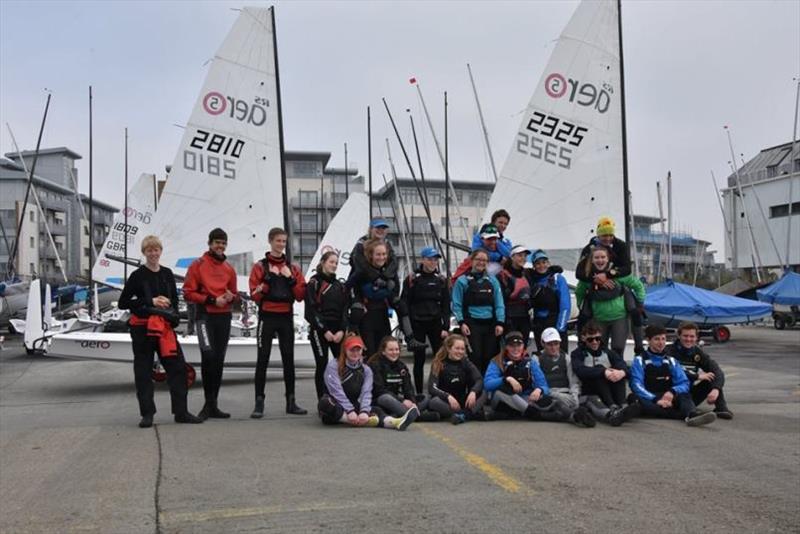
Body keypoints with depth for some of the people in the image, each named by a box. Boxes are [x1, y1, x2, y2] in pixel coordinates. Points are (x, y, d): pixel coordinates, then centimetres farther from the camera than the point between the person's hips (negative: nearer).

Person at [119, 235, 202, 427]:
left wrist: (174, 316, 2)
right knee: (143, 371, 1)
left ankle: (181, 412, 6)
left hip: (165, 327, 4)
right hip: (142, 328, -4)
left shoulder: (167, 274, 11)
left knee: (177, 367, -1)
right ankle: (147, 414, 10)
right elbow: (123, 303, -5)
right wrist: (151, 302, -12)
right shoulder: (137, 276, -2)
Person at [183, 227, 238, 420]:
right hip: (205, 316, -5)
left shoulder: (229, 269, 13)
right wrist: (211, 300, -15)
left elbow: (235, 294, 21)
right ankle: (209, 403, -8)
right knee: (208, 355, -20)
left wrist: (232, 297, -4)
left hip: (224, 318, 5)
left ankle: (213, 405, 15)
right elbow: (188, 293, -6)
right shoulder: (198, 265, -2)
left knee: (219, 360, 7)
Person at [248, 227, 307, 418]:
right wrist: (269, 279, -17)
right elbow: (255, 295, -8)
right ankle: (259, 403, 1)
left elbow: (301, 295, 4)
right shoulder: (260, 266, 1)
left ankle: (291, 402, 14)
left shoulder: (292, 268, 10)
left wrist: (290, 279, -9)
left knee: (288, 359, 6)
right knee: (263, 359, -3)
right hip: (267, 317, -3)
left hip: (286, 317, 3)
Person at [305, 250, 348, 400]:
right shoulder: (314, 283, 0)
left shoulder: (340, 285, 16)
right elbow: (311, 310, -7)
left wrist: (342, 330, -5)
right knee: (322, 365, -3)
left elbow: (344, 310, 11)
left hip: (338, 331, 5)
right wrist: (325, 331, -12)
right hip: (319, 330, -4)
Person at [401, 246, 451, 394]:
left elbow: (446, 305, 7)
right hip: (417, 324, -2)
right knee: (419, 359, 3)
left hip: (435, 323, 2)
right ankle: (419, 393, 11)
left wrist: (446, 327, -1)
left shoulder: (441, 279, 6)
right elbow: (404, 304, -3)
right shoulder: (412, 279, -2)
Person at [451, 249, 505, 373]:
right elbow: (457, 304, -1)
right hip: (472, 324, -3)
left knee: (490, 357, 3)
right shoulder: (463, 280, 2)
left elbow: (499, 304, 8)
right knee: (475, 357, -7)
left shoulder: (492, 281, 11)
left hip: (490, 324, 3)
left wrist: (500, 323, -2)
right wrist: (461, 322, -11)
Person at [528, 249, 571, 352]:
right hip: (539, 325, 5)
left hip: (555, 322, -4)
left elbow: (565, 306, -9)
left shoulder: (558, 278, -3)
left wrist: (560, 327, -14)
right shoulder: (532, 280, 9)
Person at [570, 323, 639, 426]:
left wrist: (622, 372, -30)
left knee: (618, 373, -19)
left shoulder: (607, 353, 13)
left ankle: (623, 406, -37)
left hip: (610, 395, 3)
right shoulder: (578, 354, 3)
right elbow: (580, 370, -20)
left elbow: (625, 368, -5)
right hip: (589, 393, -3)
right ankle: (613, 408, -48)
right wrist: (604, 372, -33)